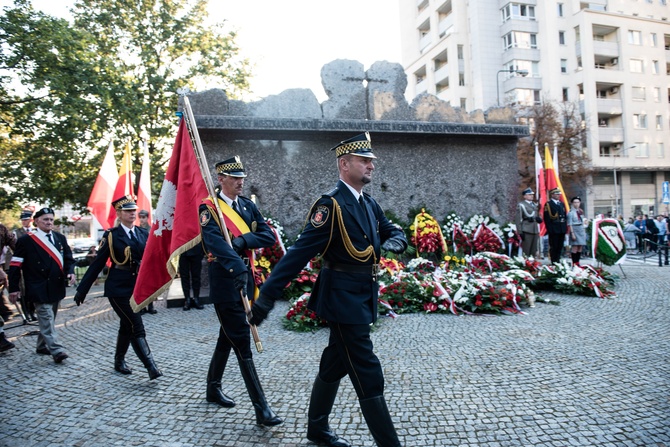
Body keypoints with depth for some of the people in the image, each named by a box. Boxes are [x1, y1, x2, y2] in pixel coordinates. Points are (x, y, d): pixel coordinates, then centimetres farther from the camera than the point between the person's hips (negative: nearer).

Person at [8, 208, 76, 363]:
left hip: (57, 287, 6)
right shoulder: (26, 240, -5)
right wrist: (14, 288, -7)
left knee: (48, 319, 16)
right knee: (47, 319, -8)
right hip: (40, 289, -6)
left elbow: (69, 258, 13)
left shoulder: (60, 238, 10)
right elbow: (15, 265, -5)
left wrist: (70, 272, -8)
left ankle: (42, 346, 30)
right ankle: (57, 350, -10)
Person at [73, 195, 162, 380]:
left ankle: (119, 362, 34)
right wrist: (82, 290, -4)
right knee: (137, 328, -8)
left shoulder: (144, 234, 6)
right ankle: (151, 367, -7)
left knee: (127, 327, 17)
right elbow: (97, 264, -5)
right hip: (118, 289, -5)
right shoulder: (111, 236, -6)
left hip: (137, 288, 5)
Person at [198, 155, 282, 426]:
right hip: (225, 280, -7)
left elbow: (269, 236, 0)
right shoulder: (209, 208, -9)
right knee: (242, 344, -5)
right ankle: (261, 409, 1)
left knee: (227, 338, 20)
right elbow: (214, 240, -28)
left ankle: (213, 389, 40)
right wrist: (237, 266, -43)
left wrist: (241, 240, -17)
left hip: (246, 277, 7)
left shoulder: (248, 206, 11)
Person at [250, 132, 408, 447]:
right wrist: (267, 295, -23)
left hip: (362, 297, 9)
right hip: (344, 299, -9)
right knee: (368, 376, -3)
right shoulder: (331, 205, -17)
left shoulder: (369, 204, 9)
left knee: (334, 365, 21)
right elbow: (300, 252, -22)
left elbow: (392, 230, 20)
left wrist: (396, 240, -6)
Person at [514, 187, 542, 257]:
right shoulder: (520, 205, -3)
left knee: (534, 252, 9)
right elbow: (518, 219, -8)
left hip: (535, 231, 7)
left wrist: (539, 219, 1)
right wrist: (520, 232, -14)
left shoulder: (535, 205, 18)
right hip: (526, 231, -7)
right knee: (526, 252, -6)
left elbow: (538, 217, 27)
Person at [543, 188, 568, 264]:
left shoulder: (562, 204, 17)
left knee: (560, 247, 10)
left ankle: (558, 261, 18)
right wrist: (549, 229, -16)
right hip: (554, 229, -7)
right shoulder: (548, 204, -5)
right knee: (554, 247, -3)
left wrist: (565, 228, 13)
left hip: (562, 230, 7)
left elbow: (565, 216, 20)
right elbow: (547, 218, -10)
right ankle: (554, 262, 3)